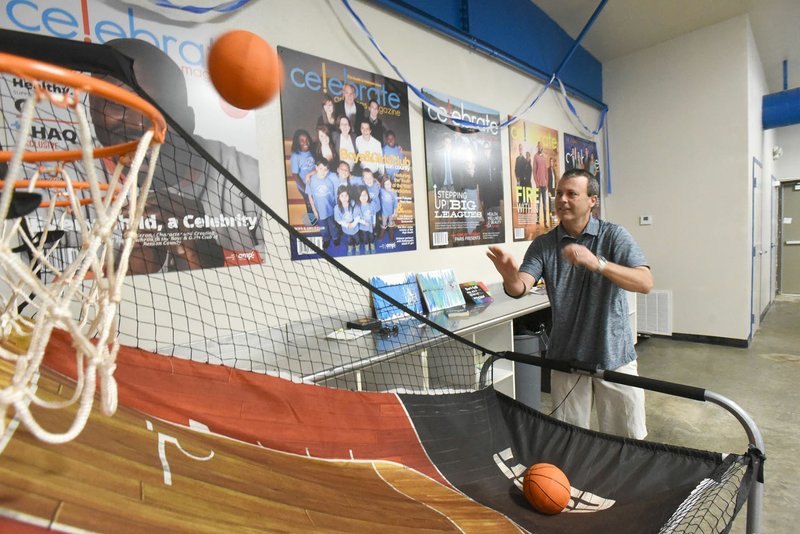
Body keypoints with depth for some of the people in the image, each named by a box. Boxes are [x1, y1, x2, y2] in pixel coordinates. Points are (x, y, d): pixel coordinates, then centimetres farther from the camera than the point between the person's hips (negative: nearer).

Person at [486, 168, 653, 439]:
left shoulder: (614, 235, -5)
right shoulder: (543, 244, -2)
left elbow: (645, 283, -18)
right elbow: (520, 288, -15)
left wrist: (597, 263, -34)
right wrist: (510, 275, -39)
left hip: (614, 355, 0)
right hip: (566, 358, 1)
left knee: (628, 440, 12)